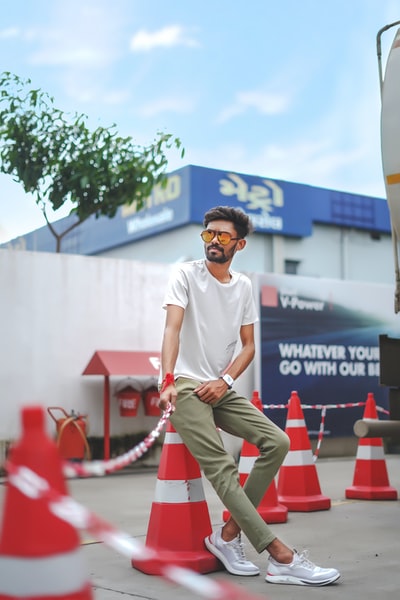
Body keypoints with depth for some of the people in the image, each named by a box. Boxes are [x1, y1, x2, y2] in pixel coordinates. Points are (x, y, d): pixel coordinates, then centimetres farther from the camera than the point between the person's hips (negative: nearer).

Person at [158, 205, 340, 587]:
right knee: (221, 466, -20)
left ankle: (229, 534, -3)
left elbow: (248, 345, 10)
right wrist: (167, 380, -30)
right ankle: (280, 556, -19)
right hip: (186, 387, -6)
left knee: (277, 441, -10)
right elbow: (172, 329, -15)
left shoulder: (243, 286, 11)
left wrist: (225, 380, -8)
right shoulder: (186, 275, -3)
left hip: (222, 390, 6)